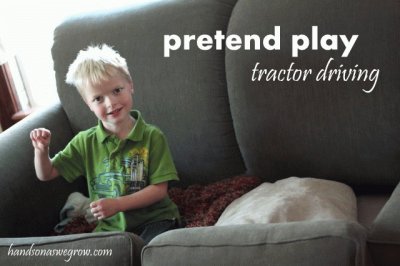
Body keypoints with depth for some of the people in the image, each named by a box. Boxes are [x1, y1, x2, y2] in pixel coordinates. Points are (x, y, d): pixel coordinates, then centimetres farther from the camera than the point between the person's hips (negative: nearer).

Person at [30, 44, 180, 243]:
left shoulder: (152, 137, -4)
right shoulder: (85, 142, 6)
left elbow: (159, 189, -6)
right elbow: (46, 174, 12)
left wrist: (117, 204, -16)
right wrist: (41, 150, -9)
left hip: (153, 219, -3)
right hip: (110, 226, 3)